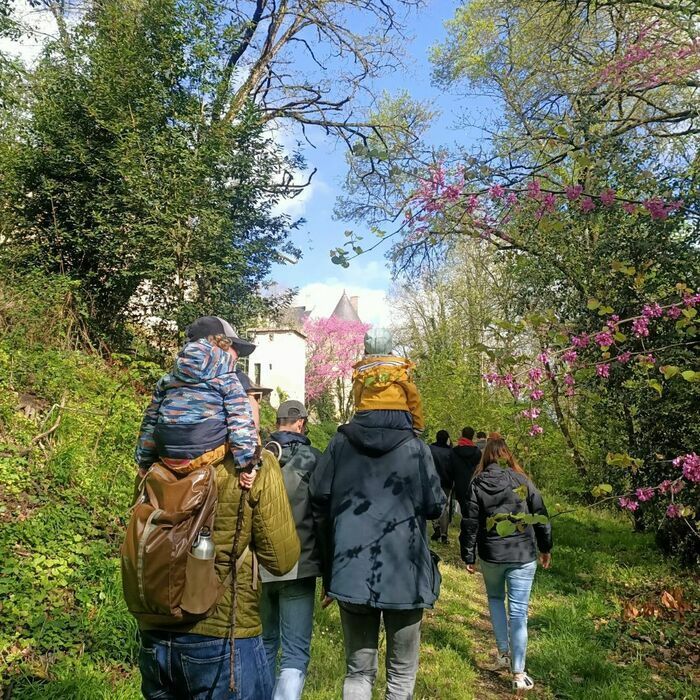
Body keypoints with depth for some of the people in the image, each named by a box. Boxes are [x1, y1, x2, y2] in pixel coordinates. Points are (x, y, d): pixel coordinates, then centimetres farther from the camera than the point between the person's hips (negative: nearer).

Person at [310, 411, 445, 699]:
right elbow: (434, 506, -3)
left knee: (358, 671, 14)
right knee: (402, 671, 15)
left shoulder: (341, 442, 0)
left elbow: (318, 498, 1)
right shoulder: (415, 447, -6)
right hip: (404, 572, -2)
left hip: (351, 571, 2)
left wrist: (330, 563, 12)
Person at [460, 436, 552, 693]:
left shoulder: (476, 485, -6)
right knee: (518, 612, 4)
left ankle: (503, 652, 26)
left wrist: (468, 557, 5)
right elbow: (541, 516, 1)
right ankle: (519, 674, 7)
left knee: (495, 599, 26)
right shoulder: (522, 481, -4)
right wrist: (545, 548, 14)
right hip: (523, 555, 0)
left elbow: (470, 524, -5)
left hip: (491, 555, 0)